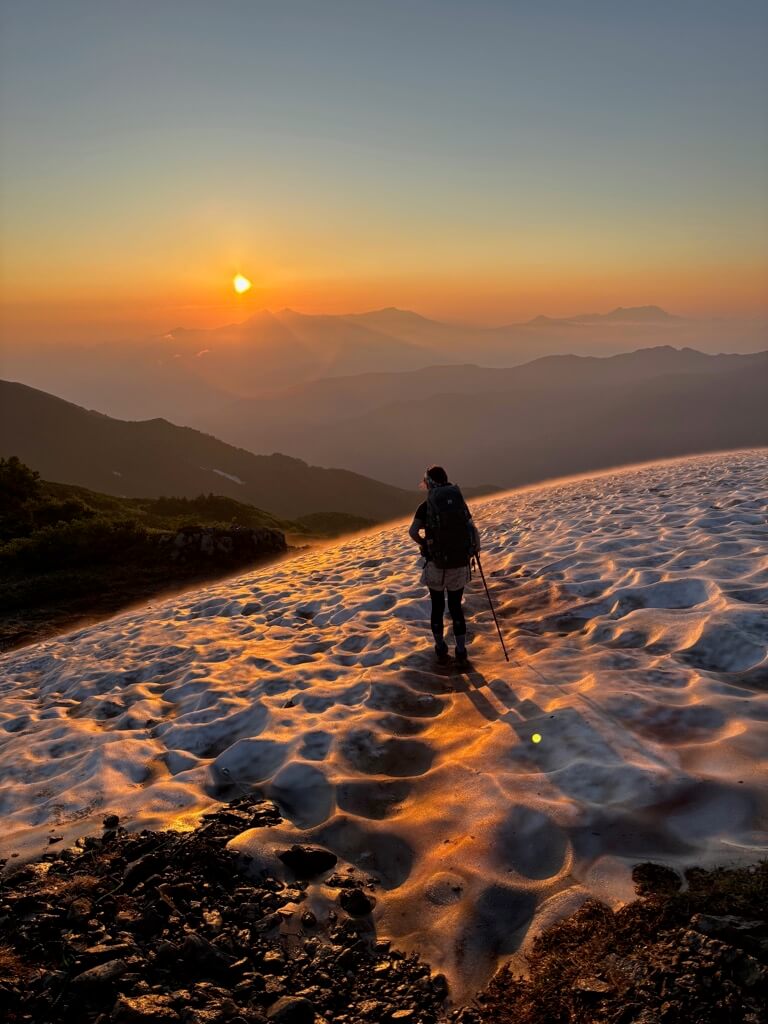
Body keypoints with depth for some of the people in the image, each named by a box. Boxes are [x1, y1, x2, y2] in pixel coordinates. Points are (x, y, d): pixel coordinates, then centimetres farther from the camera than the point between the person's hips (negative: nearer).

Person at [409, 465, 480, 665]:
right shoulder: (460, 502, 1)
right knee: (456, 607, 15)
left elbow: (413, 531, -19)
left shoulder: (426, 506, -6)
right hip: (459, 565, 2)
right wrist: (476, 549, 16)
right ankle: (461, 652, 16)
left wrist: (424, 544, 0)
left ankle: (441, 650, 24)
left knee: (437, 607, 16)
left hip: (436, 565, -2)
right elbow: (474, 531, -2)